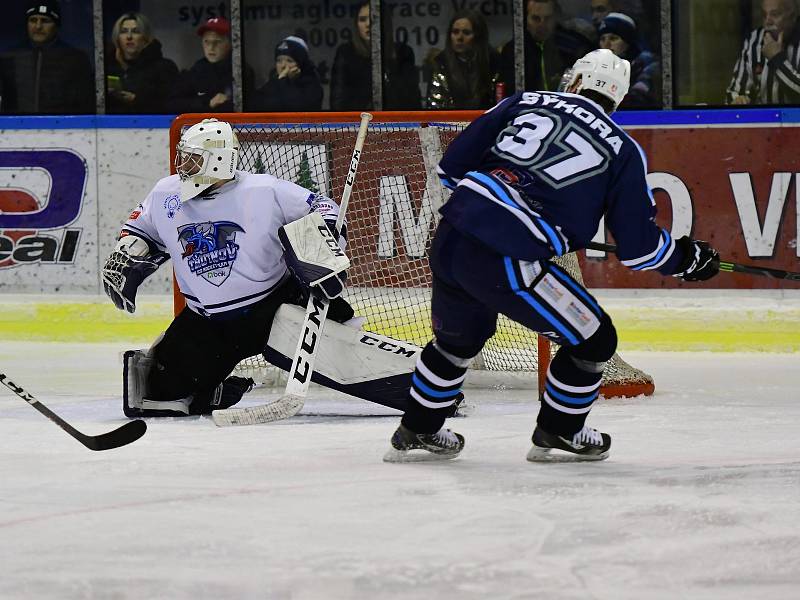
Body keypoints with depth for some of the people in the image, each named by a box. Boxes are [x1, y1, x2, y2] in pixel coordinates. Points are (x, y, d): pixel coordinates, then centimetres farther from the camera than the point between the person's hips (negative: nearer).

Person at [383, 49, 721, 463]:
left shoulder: (526, 102, 16)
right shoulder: (621, 150, 7)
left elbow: (452, 165, 14)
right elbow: (639, 247, 6)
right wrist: (686, 259, 25)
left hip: (449, 238, 6)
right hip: (504, 260, -6)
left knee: (460, 335, 33)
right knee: (593, 339, 13)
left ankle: (417, 432, 44)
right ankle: (556, 435, 25)